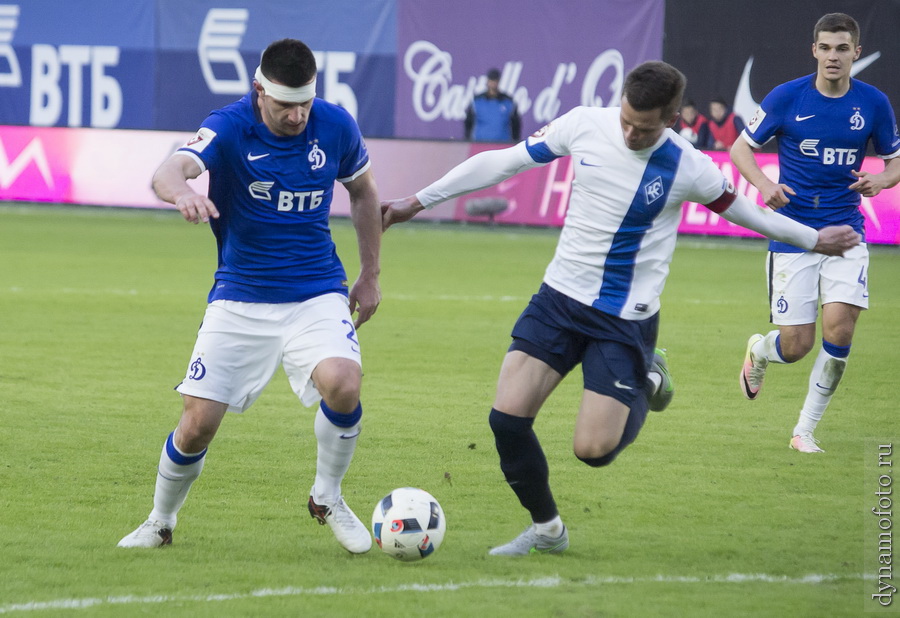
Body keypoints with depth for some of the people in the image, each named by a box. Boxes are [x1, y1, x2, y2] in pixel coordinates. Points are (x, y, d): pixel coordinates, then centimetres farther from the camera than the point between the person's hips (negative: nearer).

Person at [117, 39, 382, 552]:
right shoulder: (229, 127, -14)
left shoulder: (335, 126, -5)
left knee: (343, 381, -27)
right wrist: (181, 190, -57)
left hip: (316, 295, 1)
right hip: (240, 299, -1)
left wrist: (370, 275, 14)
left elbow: (363, 191, 15)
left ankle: (328, 498, -1)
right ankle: (160, 522, 22)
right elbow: (169, 172, -33)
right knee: (199, 421, -7)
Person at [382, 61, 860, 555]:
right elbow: (504, 162, 1)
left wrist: (815, 240, 18)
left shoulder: (688, 168, -13)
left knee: (593, 449, -13)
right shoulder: (585, 125, -7)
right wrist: (419, 201, 3)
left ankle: (643, 390, 22)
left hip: (625, 320, -3)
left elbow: (740, 209, 7)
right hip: (559, 297, 3)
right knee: (507, 417, -12)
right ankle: (546, 528, 12)